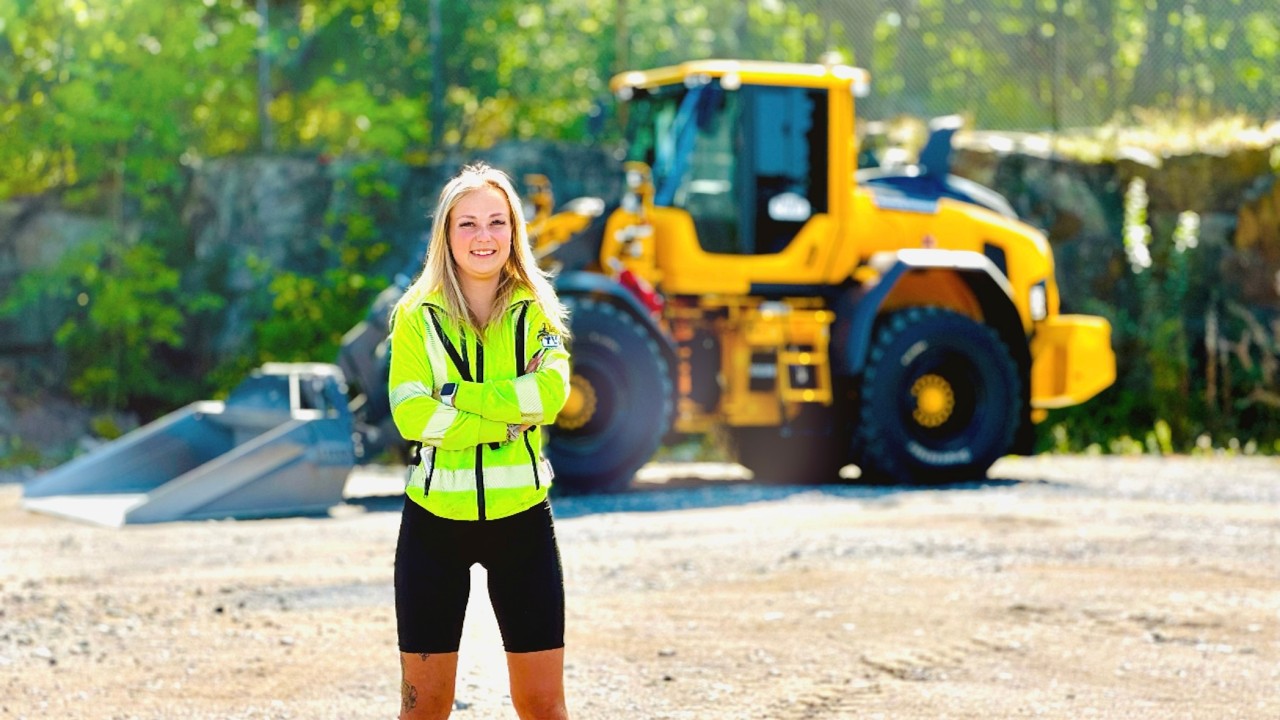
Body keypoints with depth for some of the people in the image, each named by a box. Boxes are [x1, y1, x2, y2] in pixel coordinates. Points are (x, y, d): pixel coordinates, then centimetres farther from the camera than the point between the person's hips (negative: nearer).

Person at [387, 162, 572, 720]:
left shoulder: (536, 311, 4)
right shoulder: (418, 316, 0)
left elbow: (551, 392, -14)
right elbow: (411, 414, -13)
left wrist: (457, 393, -18)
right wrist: (509, 420, -17)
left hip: (521, 519, 1)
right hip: (436, 521, -1)